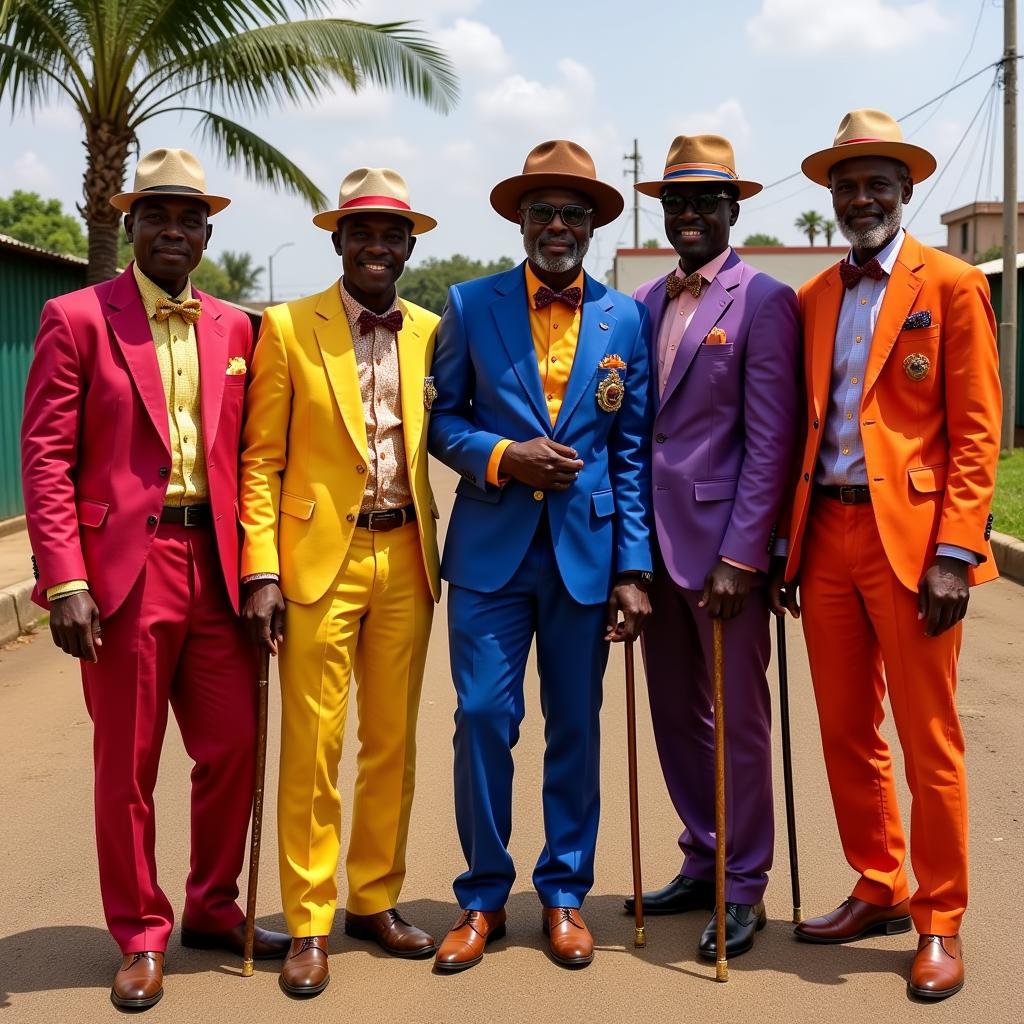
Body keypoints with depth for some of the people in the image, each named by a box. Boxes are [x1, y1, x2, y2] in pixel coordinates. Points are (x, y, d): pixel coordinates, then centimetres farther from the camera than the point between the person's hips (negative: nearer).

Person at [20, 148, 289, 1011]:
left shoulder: (234, 329, 11)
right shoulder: (77, 318, -3)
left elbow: (247, 456, 12)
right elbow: (46, 457, -7)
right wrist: (65, 582, -15)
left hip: (216, 567, 4)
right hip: (125, 572, -4)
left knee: (234, 747, 9)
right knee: (126, 764, 6)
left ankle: (213, 908, 30)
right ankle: (141, 937, 22)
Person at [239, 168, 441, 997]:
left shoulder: (430, 332, 9)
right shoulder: (288, 329, 0)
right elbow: (261, 459, -2)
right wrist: (261, 572, -9)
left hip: (405, 557, 4)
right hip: (320, 557, -3)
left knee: (393, 742, 11)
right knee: (312, 747, 1)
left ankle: (376, 900, 26)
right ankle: (309, 923, 12)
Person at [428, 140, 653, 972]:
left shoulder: (625, 319, 6)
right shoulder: (471, 306, 4)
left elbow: (632, 450, 5)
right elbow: (442, 419, 6)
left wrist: (634, 568, 0)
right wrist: (503, 457, -13)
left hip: (585, 550, 1)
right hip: (490, 548, -1)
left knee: (576, 726, 8)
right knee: (483, 718, -2)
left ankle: (565, 894, 22)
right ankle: (483, 898, 14)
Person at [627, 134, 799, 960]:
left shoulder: (763, 301, -6)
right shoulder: (643, 303, 12)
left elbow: (770, 441, -11)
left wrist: (739, 555, -16)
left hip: (723, 542, -6)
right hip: (655, 542, 6)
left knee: (737, 719, 3)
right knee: (677, 714, 14)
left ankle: (744, 887, 16)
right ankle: (704, 864, 29)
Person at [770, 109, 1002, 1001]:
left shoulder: (952, 286, -1)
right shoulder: (813, 298, 14)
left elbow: (976, 431, -6)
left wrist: (955, 552, -14)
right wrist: (786, 544, 10)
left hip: (909, 540, -5)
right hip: (826, 536, 5)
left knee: (929, 742, 2)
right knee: (847, 733, 13)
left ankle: (939, 924, 15)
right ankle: (880, 891, 29)